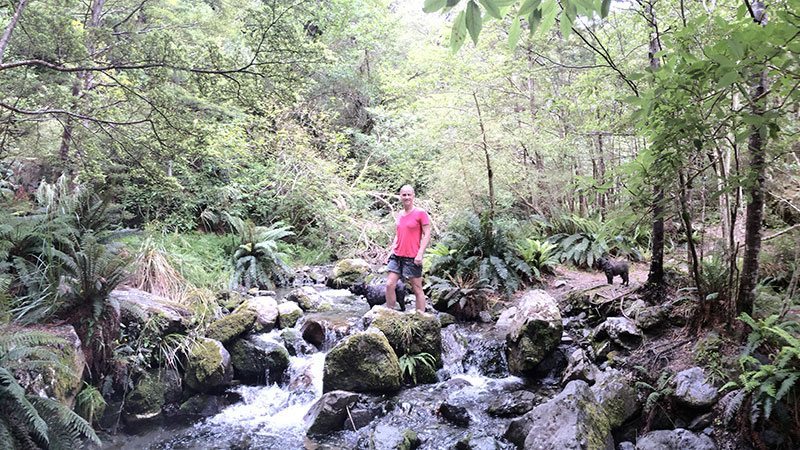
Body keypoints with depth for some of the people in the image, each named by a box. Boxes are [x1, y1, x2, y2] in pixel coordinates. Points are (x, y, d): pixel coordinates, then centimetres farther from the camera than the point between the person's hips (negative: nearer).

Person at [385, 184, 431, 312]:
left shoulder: (420, 213, -6)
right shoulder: (400, 214, 13)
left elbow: (427, 235, -9)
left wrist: (420, 253, -16)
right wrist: (392, 250, 13)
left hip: (412, 258, -6)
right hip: (397, 256, 6)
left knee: (417, 289, 2)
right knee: (389, 285, -1)